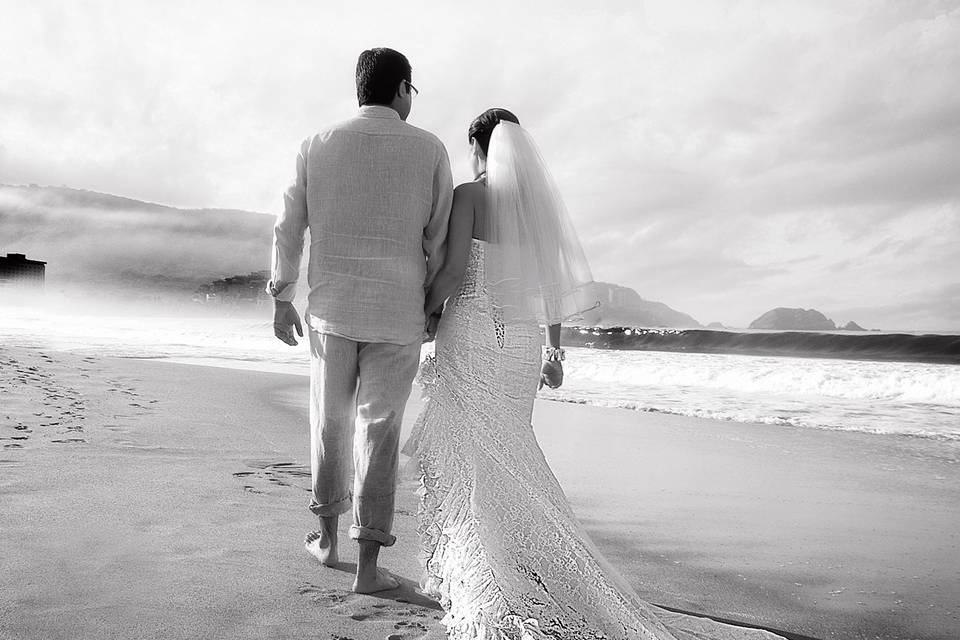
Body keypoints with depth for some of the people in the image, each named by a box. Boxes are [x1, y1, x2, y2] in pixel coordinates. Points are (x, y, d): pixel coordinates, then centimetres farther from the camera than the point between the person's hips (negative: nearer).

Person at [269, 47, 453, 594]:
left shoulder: (318, 147, 3)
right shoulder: (430, 150, -2)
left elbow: (289, 230, 4)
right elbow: (440, 243, -1)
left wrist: (282, 302, 15)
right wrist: (432, 305, 12)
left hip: (331, 311, 2)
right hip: (397, 317, -2)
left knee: (332, 420, 19)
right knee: (379, 432, 4)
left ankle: (329, 538, 30)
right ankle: (369, 565, 5)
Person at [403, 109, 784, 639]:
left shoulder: (469, 195, -5)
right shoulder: (540, 200, 12)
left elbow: (453, 271, -15)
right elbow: (554, 283, 13)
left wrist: (419, 312, 1)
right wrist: (554, 349, 18)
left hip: (471, 337, -6)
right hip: (521, 341, 6)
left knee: (469, 463, -1)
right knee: (509, 459, 15)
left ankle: (495, 597, -5)